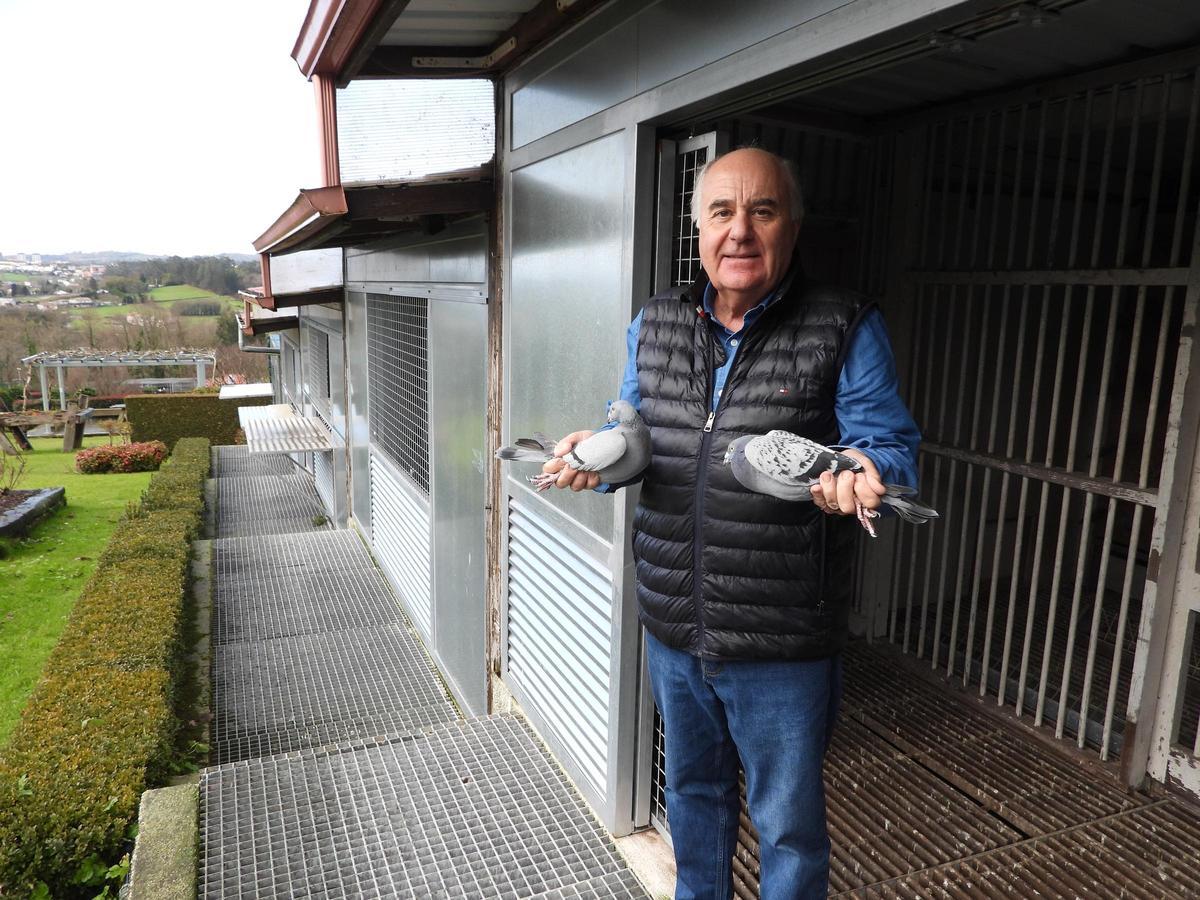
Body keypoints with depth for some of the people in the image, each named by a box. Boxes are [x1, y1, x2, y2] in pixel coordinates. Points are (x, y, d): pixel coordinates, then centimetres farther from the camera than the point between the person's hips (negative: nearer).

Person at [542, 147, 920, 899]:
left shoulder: (846, 330, -8)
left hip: (782, 649, -4)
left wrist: (860, 474, -31)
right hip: (672, 631, 5)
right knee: (693, 790, 27)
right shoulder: (655, 325, 5)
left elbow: (893, 446, -8)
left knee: (789, 823, 16)